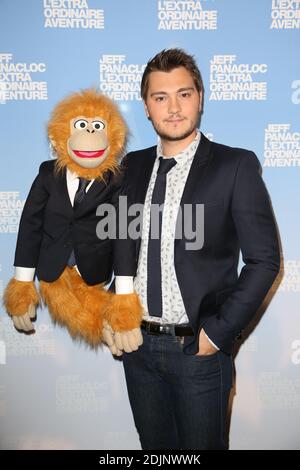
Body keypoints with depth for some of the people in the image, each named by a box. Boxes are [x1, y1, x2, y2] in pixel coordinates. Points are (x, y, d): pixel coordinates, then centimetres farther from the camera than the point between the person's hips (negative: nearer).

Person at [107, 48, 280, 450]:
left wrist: (218, 331, -12)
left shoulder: (236, 165, -9)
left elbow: (265, 260, -9)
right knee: (154, 445, 21)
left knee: (201, 443, 13)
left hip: (198, 348, -4)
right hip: (138, 345, 5)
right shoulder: (133, 165, 6)